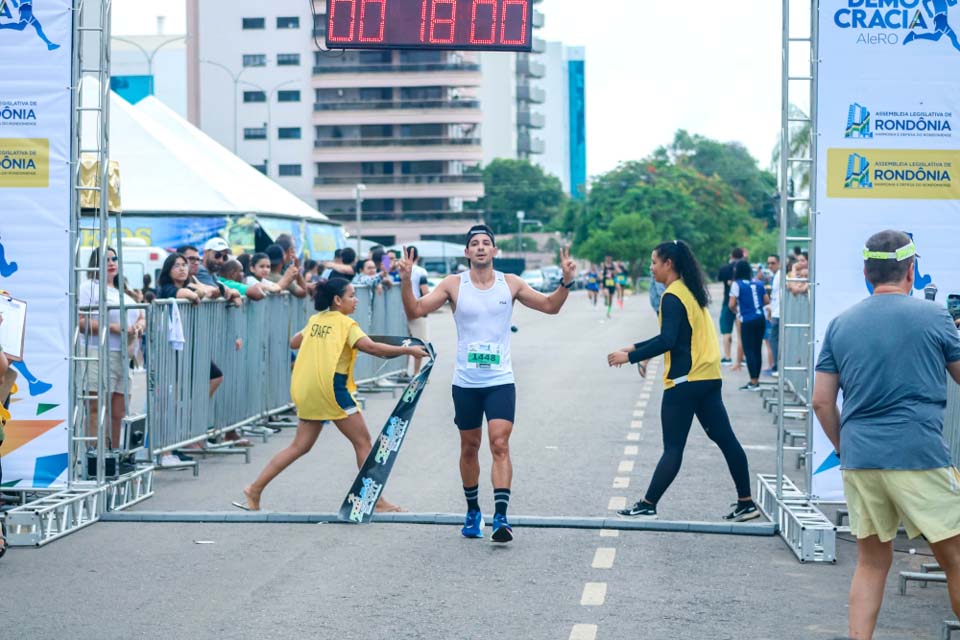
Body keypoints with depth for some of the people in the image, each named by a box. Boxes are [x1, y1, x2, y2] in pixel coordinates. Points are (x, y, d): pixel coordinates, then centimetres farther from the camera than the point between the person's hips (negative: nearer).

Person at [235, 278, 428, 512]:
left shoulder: (315, 320, 14)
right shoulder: (345, 324, -6)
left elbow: (294, 343, 26)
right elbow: (370, 347, -19)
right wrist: (407, 350, -18)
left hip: (305, 391, 7)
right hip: (331, 387, -7)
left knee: (301, 445, 13)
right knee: (363, 442, 2)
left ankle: (255, 489, 9)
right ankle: (376, 501, 3)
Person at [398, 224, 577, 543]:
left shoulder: (510, 284, 2)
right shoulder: (453, 284, -2)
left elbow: (550, 306, 9)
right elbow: (415, 311, -6)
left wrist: (566, 282, -8)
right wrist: (406, 281, -22)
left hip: (500, 381, -1)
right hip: (465, 382, 1)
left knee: (500, 445, -13)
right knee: (469, 448, 11)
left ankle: (501, 517, -17)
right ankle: (472, 511, 28)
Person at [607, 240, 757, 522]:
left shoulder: (672, 297, -14)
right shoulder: (691, 291, 15)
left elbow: (668, 340, -23)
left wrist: (631, 356, -19)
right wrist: (638, 348, 20)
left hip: (684, 381, -9)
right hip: (709, 377, 9)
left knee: (673, 448, -5)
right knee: (725, 438, 9)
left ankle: (647, 506, -1)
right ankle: (746, 503, 12)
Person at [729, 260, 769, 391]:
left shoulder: (737, 284, -8)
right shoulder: (758, 283, 8)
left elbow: (731, 304, -13)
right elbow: (767, 301, 10)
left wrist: (736, 311, 7)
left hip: (747, 321, -5)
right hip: (760, 319, 5)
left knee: (748, 350, -1)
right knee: (757, 350, 12)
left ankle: (753, 382, -5)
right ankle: (756, 380, 18)